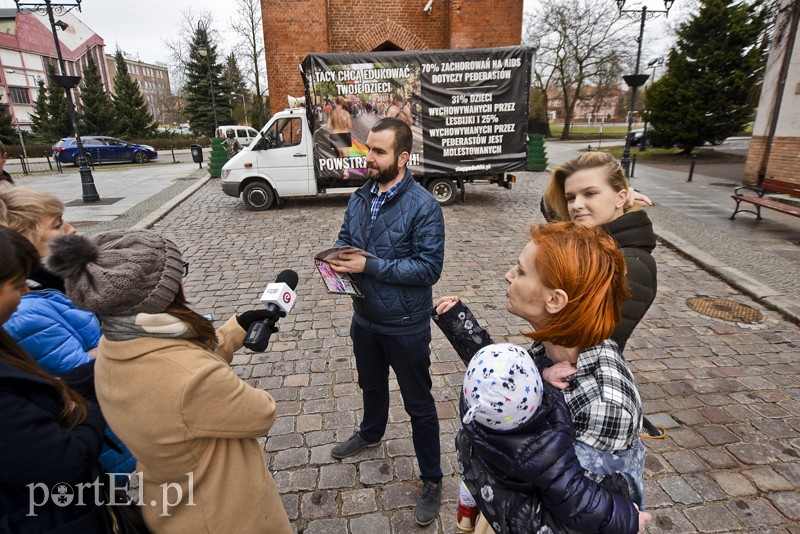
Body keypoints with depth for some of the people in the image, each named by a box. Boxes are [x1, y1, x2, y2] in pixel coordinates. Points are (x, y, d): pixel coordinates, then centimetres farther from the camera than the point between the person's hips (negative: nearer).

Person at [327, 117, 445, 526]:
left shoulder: (423, 206, -19)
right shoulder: (360, 197, 1)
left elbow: (429, 267, -23)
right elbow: (345, 238, 11)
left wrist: (370, 265, -27)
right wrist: (338, 258, -13)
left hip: (406, 326, -6)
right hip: (365, 318, 6)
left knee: (418, 404, 10)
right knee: (371, 385, 30)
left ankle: (432, 480, 32)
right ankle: (371, 433, 59)